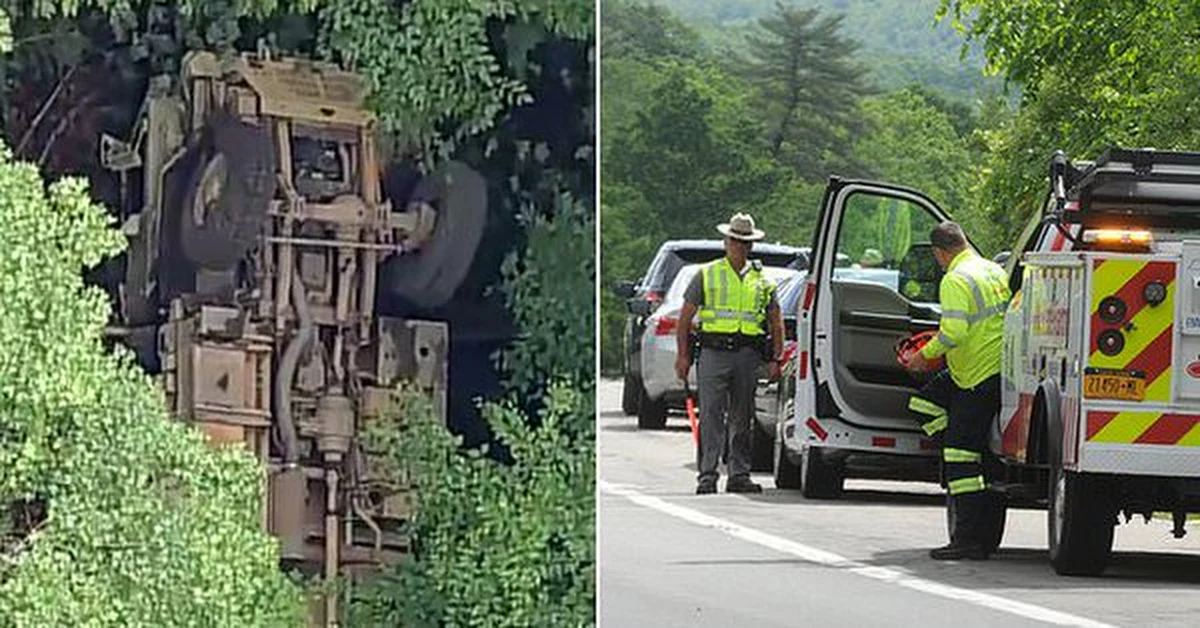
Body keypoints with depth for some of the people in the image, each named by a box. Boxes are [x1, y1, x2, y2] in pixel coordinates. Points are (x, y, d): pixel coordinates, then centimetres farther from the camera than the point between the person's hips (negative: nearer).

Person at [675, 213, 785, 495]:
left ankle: (739, 474, 11)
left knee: (743, 418, 6)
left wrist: (775, 360, 7)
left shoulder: (761, 280, 14)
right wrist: (683, 355, -2)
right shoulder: (706, 275, 8)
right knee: (711, 415, -9)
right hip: (714, 352, -3)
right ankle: (707, 475, -10)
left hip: (748, 354, 3)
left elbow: (776, 323, 17)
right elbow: (685, 318, 7)